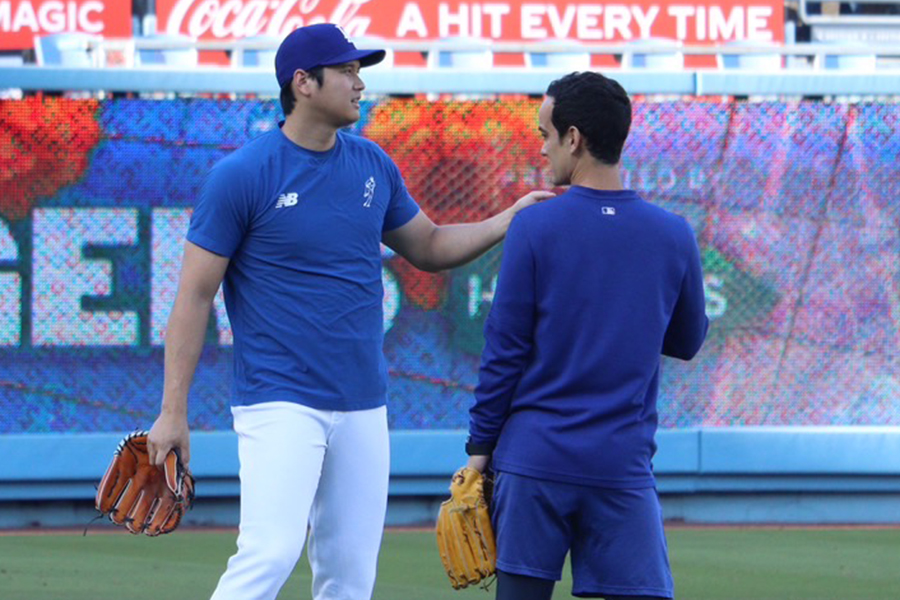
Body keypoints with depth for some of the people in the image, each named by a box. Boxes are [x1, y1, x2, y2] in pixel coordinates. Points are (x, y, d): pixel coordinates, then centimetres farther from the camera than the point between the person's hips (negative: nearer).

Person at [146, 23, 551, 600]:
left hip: (363, 406, 6)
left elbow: (429, 246, 22)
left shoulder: (373, 166, 9)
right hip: (280, 400, -6)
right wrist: (173, 410, -11)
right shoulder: (242, 174, -8)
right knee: (271, 553, -21)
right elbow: (195, 296, -7)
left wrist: (509, 220, 4)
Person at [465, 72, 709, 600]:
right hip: (624, 466, 1)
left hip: (535, 458, -1)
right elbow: (687, 341, 15)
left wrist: (481, 446, 4)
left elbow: (504, 351, -3)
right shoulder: (673, 235, 2)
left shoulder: (535, 227, -5)